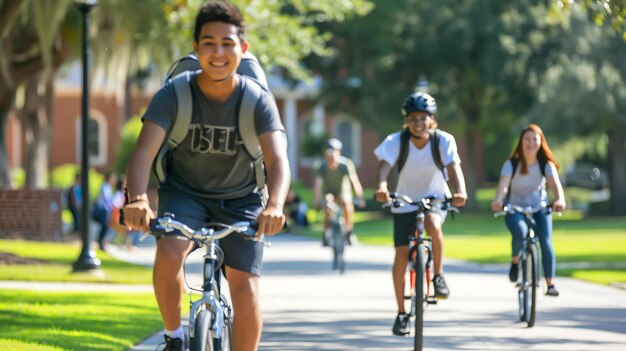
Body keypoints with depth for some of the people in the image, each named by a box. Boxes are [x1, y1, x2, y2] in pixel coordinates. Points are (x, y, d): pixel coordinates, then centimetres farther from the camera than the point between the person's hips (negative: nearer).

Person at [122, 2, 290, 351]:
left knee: (246, 289, -11)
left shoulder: (258, 101, -18)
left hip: (240, 199, 1)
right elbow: (144, 152, -29)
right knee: (169, 253, -29)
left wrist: (275, 205, -52)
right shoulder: (174, 95, -19)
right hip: (185, 192, -1)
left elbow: (278, 159, -31)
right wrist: (138, 199, -50)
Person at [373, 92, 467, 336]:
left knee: (433, 225, -36)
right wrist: (382, 187, -54)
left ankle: (439, 276, -13)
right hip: (405, 203, 1)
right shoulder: (396, 141, -18)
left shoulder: (443, 140, -18)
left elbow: (453, 167, -30)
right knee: (401, 257, -3)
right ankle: (401, 313, 11)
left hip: (435, 198, -1)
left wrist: (461, 192, -50)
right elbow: (384, 165, -32)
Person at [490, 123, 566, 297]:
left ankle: (550, 284, -10)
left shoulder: (546, 164, -9)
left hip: (539, 208, 2)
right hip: (514, 209, -2)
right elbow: (503, 184, -27)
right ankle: (515, 262, -1)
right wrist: (498, 200, -48)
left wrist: (560, 200, -47)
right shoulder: (512, 163, -13)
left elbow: (555, 184, -25)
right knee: (520, 232, -31)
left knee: (545, 241, -17)